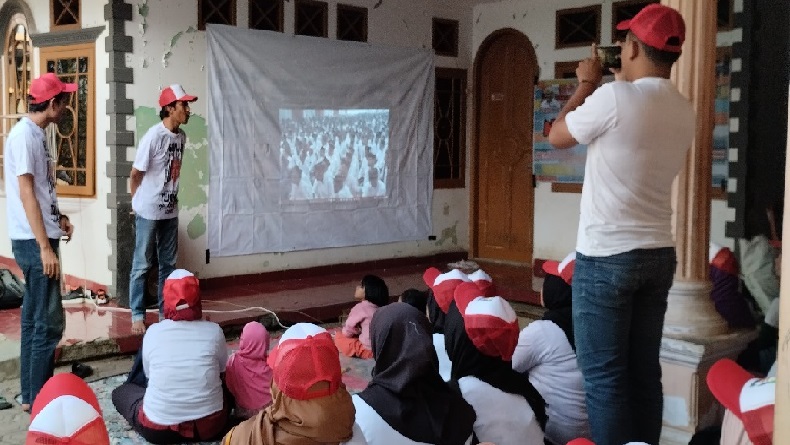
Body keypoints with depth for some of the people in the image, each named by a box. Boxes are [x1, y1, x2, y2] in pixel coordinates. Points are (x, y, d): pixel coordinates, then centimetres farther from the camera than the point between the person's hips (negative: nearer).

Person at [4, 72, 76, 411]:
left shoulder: (35, 134, 13)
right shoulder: (25, 134, -16)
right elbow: (26, 193, -21)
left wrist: (58, 217, 15)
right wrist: (45, 247, -22)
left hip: (38, 239, 10)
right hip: (34, 242, -10)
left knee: (34, 318, 14)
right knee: (48, 321, -6)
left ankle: (31, 394, 22)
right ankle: (38, 399, 3)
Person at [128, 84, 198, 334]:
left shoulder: (181, 136, 4)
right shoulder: (153, 136, -17)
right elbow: (135, 174, -9)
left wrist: (170, 198, 13)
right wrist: (140, 203, 3)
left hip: (170, 211, 7)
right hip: (149, 212, -7)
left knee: (168, 264, 13)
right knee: (142, 265, 2)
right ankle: (137, 316, 10)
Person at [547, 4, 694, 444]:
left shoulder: (615, 98, -16)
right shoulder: (685, 111, 6)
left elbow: (558, 136, 0)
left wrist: (587, 84, 12)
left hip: (606, 257, -7)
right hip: (659, 254, 7)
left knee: (604, 375, 1)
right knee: (644, 370, 13)